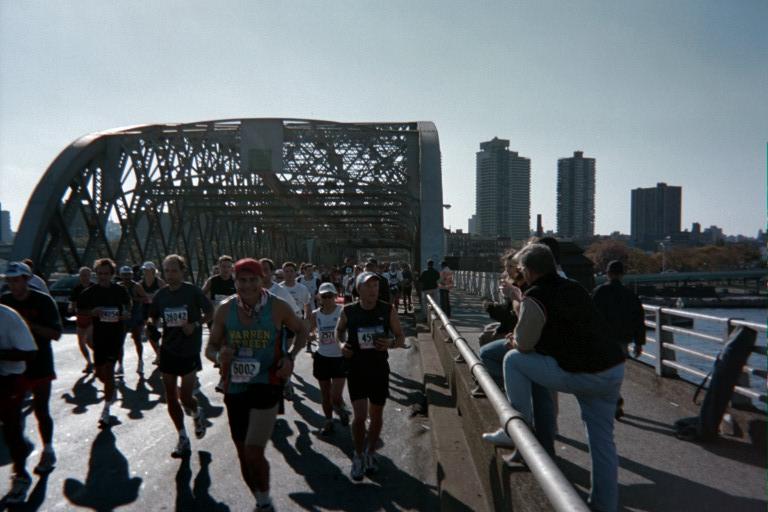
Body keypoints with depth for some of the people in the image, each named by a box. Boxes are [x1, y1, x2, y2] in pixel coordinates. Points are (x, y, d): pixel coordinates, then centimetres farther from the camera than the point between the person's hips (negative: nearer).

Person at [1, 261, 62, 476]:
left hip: (39, 364, -4)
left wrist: (30, 325, -23)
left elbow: (56, 334, -11)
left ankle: (48, 451, 19)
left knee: (41, 411, 4)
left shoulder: (43, 301, -10)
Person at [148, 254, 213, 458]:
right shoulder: (161, 294, 2)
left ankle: (197, 414, 31)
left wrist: (195, 324, -15)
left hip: (189, 351, -4)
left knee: (185, 397, -5)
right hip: (168, 350, 4)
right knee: (171, 399, 7)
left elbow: (210, 312, -1)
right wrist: (153, 323, -4)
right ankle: (183, 439, 22)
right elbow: (153, 318, 16)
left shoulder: (193, 291, -10)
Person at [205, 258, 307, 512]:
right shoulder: (225, 309, -5)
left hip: (266, 384, -3)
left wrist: (290, 357, -11)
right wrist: (219, 356, -20)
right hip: (235, 387, 4)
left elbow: (301, 331, 6)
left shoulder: (277, 307, -11)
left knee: (253, 452, -13)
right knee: (243, 453, 15)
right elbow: (210, 347, 4)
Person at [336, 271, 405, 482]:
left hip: (380, 370, 1)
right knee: (360, 416, -5)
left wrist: (390, 343, -22)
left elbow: (401, 338, 0)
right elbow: (339, 330, 12)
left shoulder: (388, 310, -8)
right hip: (356, 369, -1)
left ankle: (370, 453, 39)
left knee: (376, 415, 14)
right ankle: (359, 457, 20)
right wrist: (342, 343, -9)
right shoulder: (348, 311, -8)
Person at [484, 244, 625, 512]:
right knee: (602, 440, 18)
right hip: (614, 369, 8)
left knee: (514, 359, 2)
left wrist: (515, 340, 19)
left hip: (583, 375, -8)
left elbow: (524, 345, -5)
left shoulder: (534, 298, -9)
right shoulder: (574, 288, 15)